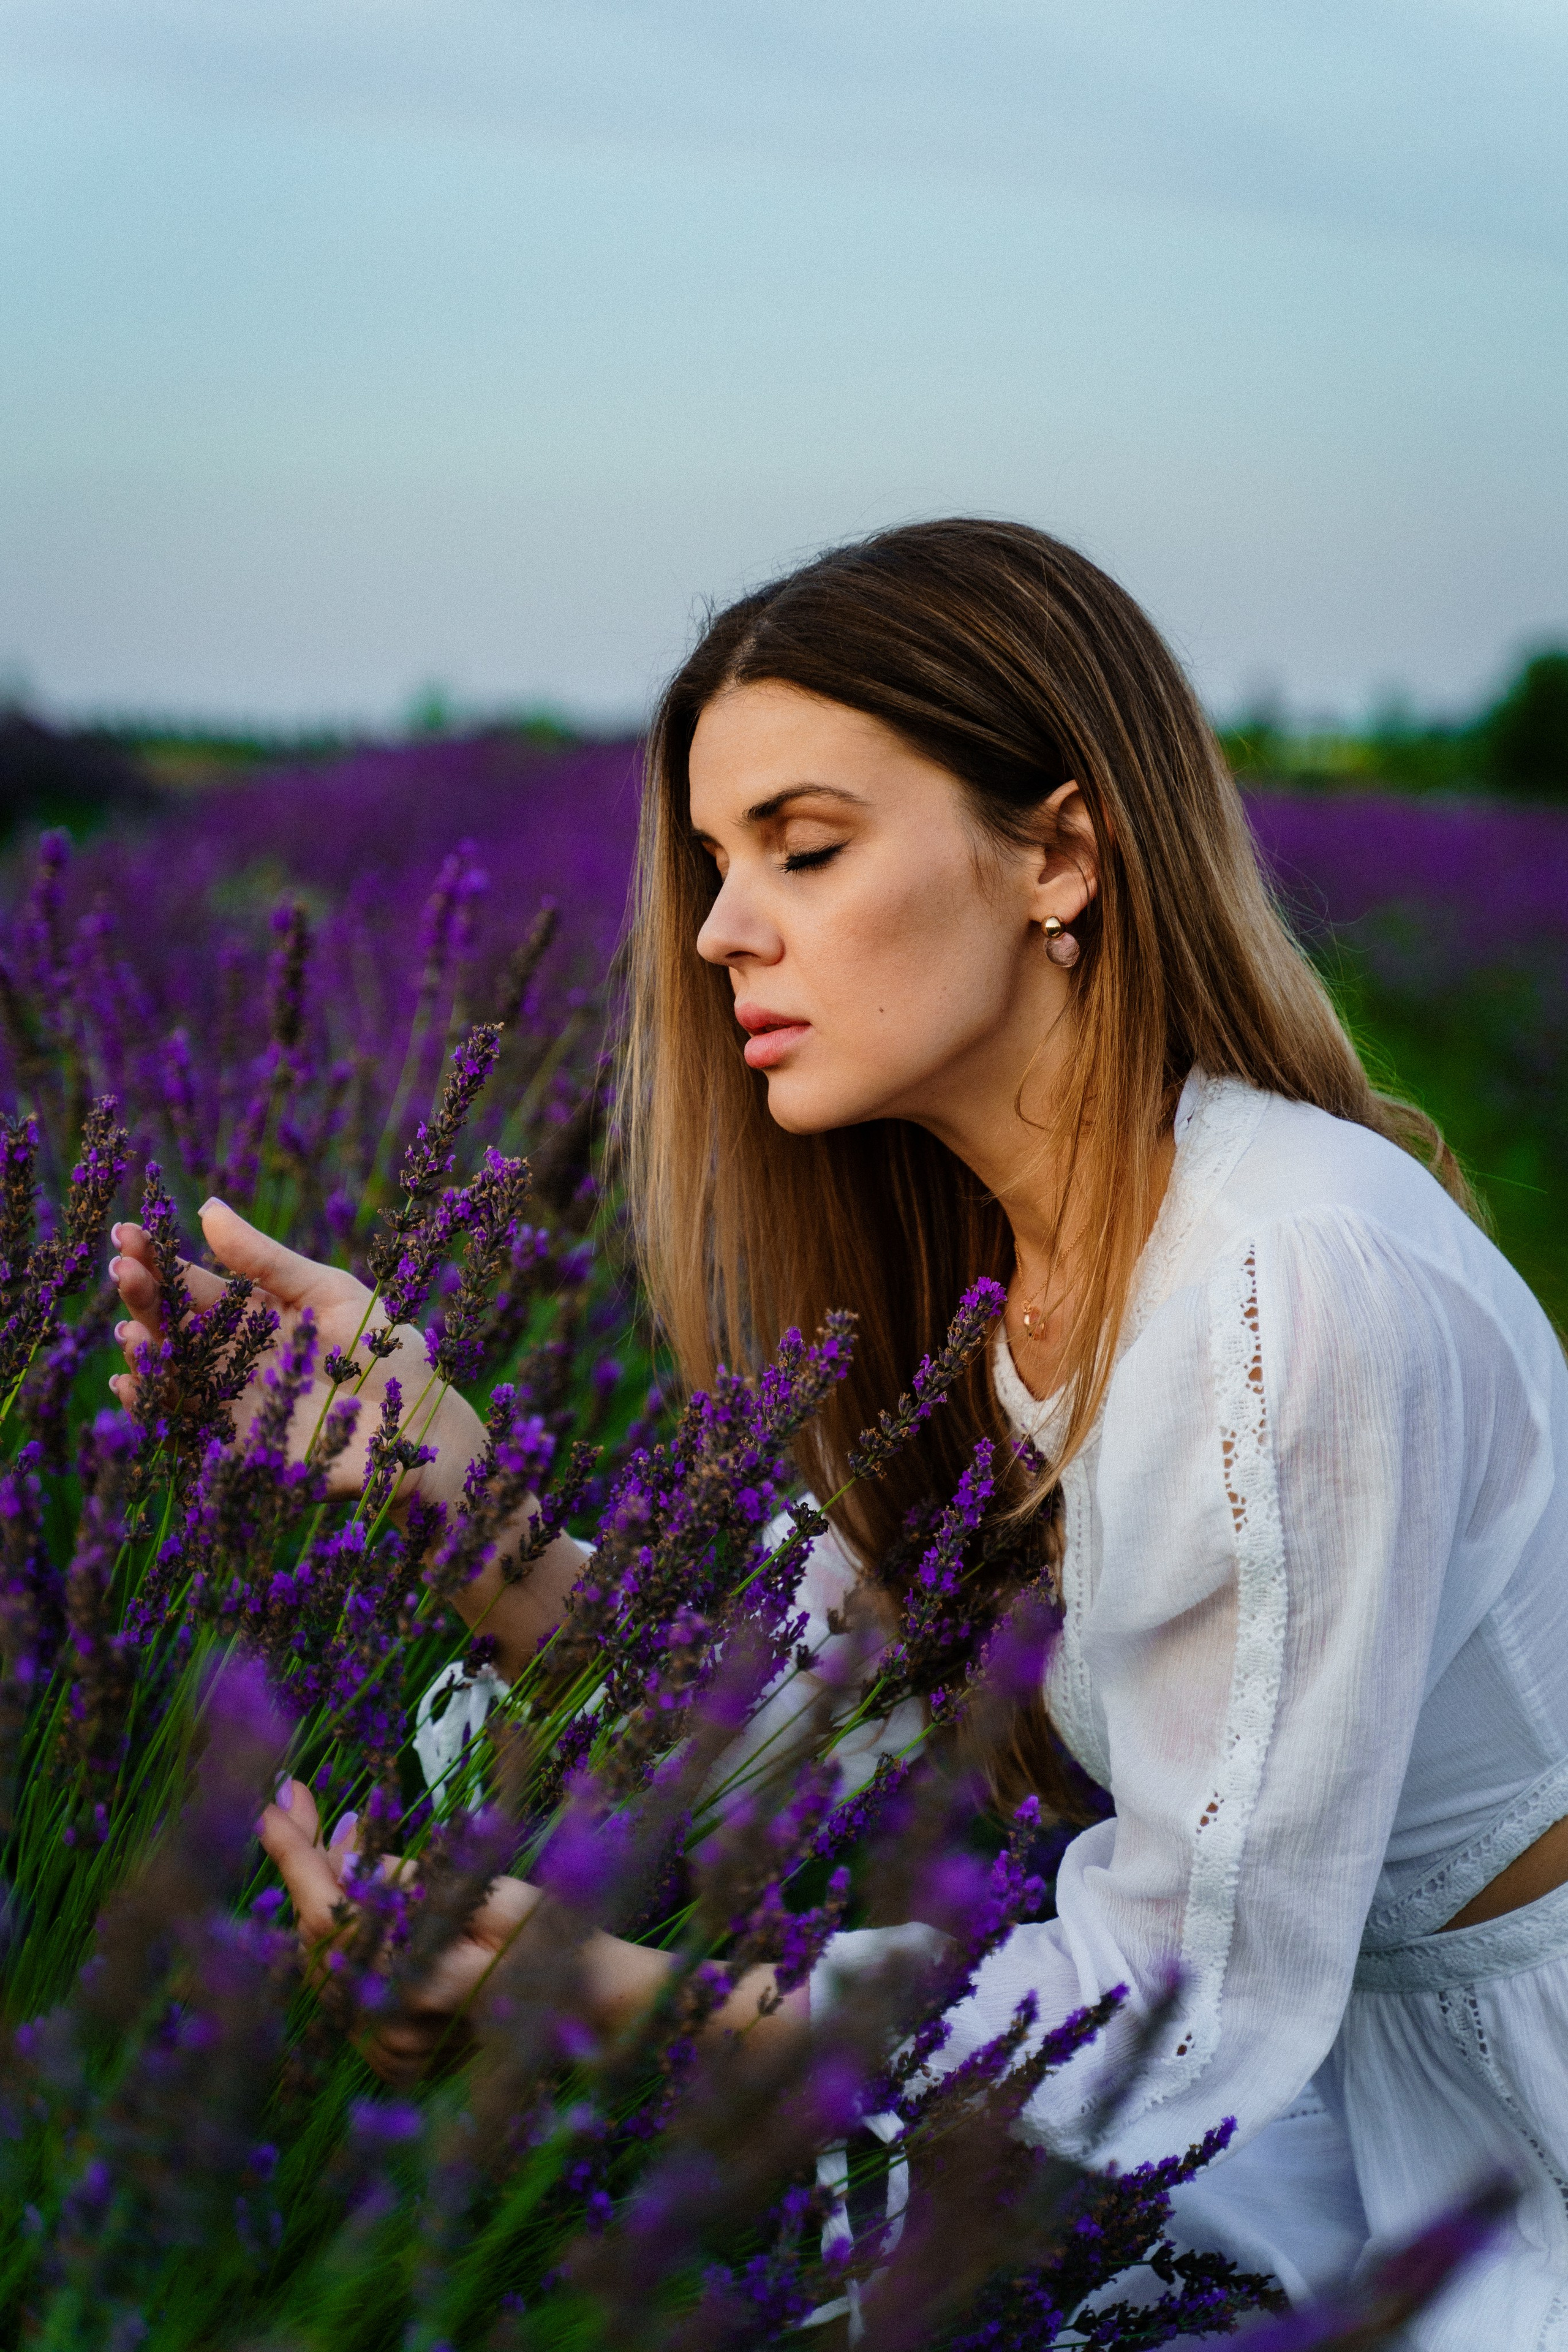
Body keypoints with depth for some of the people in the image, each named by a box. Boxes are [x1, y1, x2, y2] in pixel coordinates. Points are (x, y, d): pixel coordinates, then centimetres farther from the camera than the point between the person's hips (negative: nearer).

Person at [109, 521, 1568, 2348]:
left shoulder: (1296, 1286, -29)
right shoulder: (955, 1261, -3)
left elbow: (1197, 2000, -26)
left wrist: (590, 1987, -37)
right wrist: (434, 1469, -20)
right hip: (1340, 2044, 6)